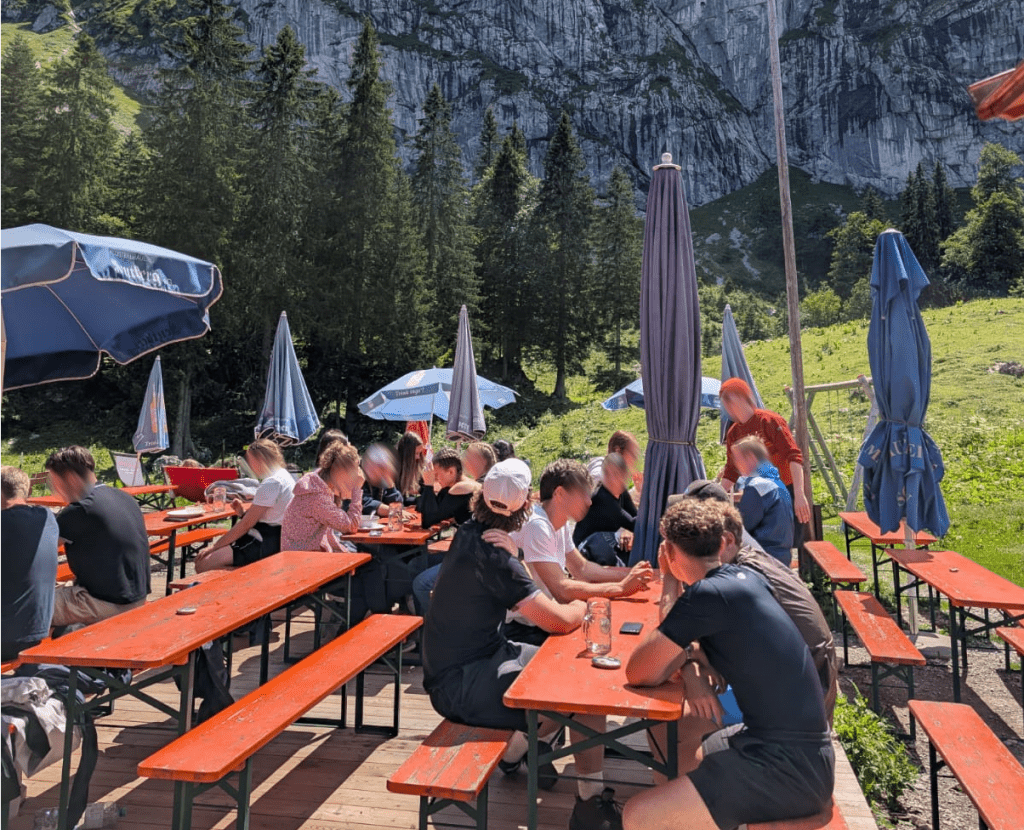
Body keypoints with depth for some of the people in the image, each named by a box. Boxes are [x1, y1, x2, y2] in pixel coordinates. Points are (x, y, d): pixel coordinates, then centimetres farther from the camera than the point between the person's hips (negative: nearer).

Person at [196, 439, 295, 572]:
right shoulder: (284, 476, 16)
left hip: (266, 542, -10)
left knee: (203, 564, -13)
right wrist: (242, 512, 3)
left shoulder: (271, 483, -17)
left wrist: (214, 546, -8)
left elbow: (247, 524, -16)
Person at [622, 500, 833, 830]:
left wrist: (669, 584, -5)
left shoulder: (707, 594, -20)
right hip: (802, 751, 9)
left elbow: (639, 674, -13)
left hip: (787, 768, -9)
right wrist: (692, 665, -5)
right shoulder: (742, 578, 5)